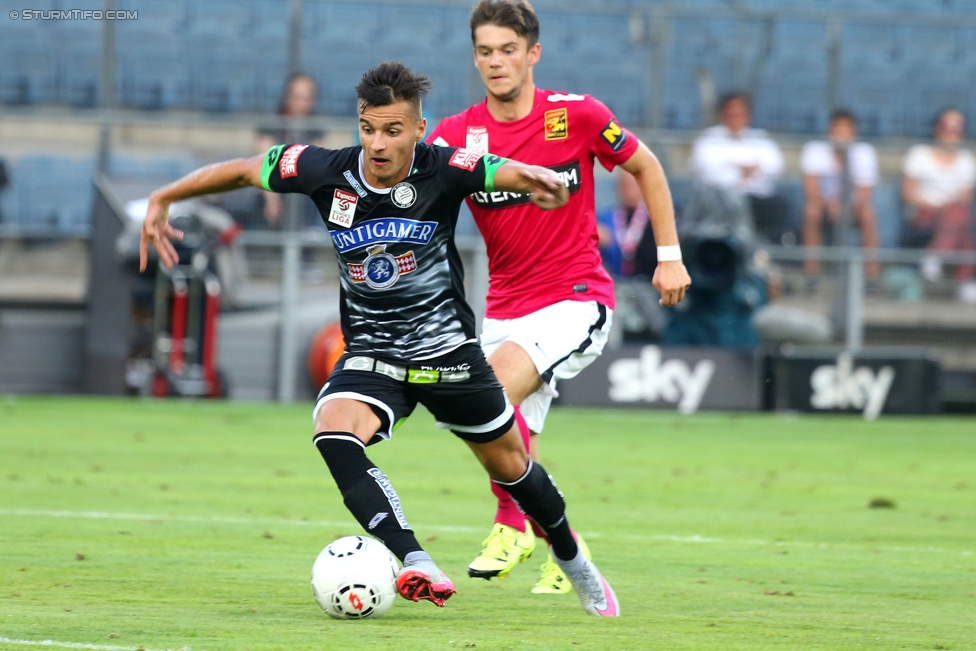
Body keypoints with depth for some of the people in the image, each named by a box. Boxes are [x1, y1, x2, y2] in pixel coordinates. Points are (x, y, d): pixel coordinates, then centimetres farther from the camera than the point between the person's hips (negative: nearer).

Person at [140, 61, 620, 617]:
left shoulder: (443, 170, -18)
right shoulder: (327, 172, -12)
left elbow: (504, 173, -35)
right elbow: (243, 170, 2)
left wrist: (535, 178, -58)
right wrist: (162, 200, 5)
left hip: (448, 349, -1)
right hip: (372, 354, 1)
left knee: (511, 467, 13)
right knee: (334, 436, -29)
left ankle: (571, 559, 43)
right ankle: (419, 567, -36)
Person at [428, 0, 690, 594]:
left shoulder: (575, 115, -7)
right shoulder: (458, 134, -2)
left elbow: (645, 166, 7)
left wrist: (670, 254, 6)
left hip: (577, 298, -4)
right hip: (506, 307, 4)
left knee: (496, 387, -28)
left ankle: (513, 524, -15)